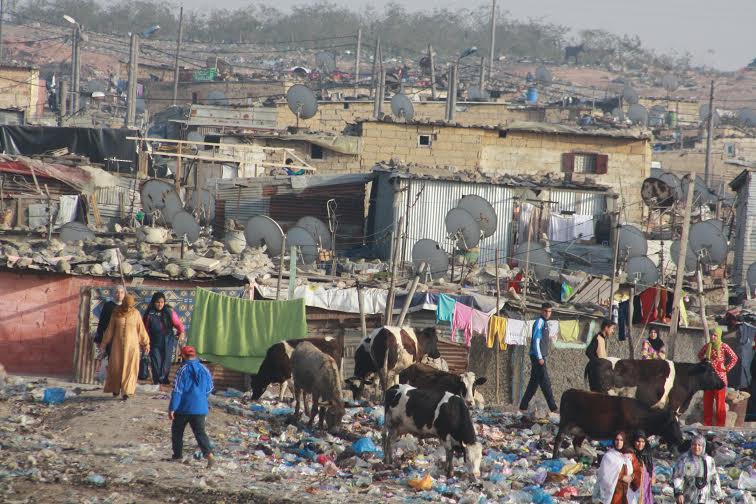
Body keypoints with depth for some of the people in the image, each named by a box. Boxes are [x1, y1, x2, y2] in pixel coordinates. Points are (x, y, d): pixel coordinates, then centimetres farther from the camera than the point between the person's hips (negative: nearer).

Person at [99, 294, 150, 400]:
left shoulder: (136, 313, -3)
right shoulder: (116, 313, -2)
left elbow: (141, 329, 2)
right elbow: (110, 329, 5)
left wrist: (146, 344, 4)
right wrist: (103, 343, 9)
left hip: (131, 345, -1)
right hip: (118, 344, 1)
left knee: (129, 368, -6)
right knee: (116, 367, 5)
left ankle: (126, 391, -6)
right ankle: (116, 388, 23)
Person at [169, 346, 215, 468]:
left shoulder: (183, 370, -10)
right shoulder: (204, 369, 5)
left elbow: (177, 390, -13)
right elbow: (209, 389, 15)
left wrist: (172, 408, -11)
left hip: (183, 408, -4)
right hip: (200, 408, 4)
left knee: (177, 431, 15)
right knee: (200, 432, 0)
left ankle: (177, 455, 22)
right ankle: (208, 453, -20)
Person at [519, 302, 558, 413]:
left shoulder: (544, 323, 18)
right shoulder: (539, 322, -11)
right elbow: (536, 341, -16)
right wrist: (539, 358, -19)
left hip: (540, 357, 10)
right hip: (538, 357, -10)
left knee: (534, 383, 10)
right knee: (545, 383, -10)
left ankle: (523, 406, 12)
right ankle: (553, 407, -11)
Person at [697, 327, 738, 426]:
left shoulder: (723, 346, -8)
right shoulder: (707, 346, 6)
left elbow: (734, 358, -7)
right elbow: (700, 354, 25)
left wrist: (727, 368, -7)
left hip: (720, 376, -5)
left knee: (720, 401, -3)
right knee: (707, 401, 8)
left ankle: (720, 424, 1)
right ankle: (707, 423, 16)